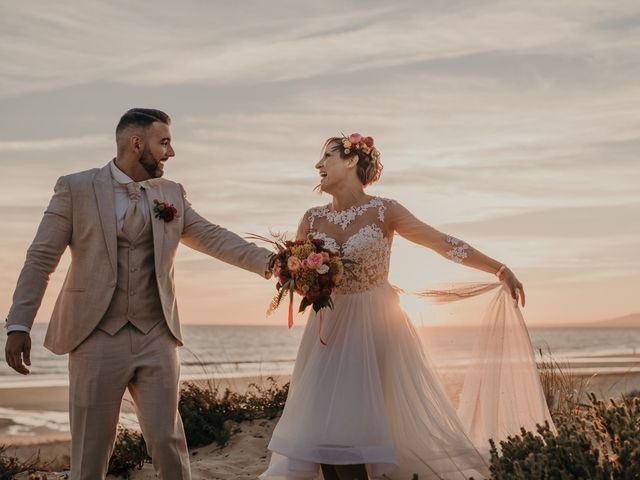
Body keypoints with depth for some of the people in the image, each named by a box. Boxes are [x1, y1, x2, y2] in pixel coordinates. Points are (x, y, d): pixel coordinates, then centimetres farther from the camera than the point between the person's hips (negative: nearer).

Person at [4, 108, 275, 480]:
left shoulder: (172, 194, 10)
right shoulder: (75, 188, -2)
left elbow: (214, 237, 5)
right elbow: (41, 259, -3)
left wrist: (268, 261, -8)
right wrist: (19, 325, -10)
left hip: (157, 339, 3)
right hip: (97, 338, -2)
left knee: (168, 441, 3)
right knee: (91, 449, 5)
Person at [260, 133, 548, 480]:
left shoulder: (383, 211, -7)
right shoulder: (312, 219, 3)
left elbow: (442, 243, -6)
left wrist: (500, 269, -8)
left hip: (375, 326, -3)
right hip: (330, 328, 4)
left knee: (352, 424, -9)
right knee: (322, 423, -3)